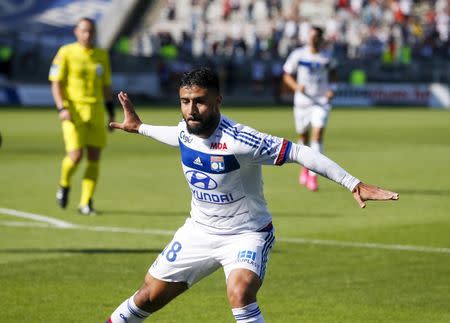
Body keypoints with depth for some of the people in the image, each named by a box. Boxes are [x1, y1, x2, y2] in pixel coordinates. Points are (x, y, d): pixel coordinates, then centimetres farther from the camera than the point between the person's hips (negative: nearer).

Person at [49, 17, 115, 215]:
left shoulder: (102, 55, 11)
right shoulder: (66, 53, -1)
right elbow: (56, 84, -3)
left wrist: (111, 113, 12)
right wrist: (62, 108, -16)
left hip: (96, 111, 4)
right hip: (73, 111, -4)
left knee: (94, 158, -2)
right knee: (76, 155, -14)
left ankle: (86, 203, 5)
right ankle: (64, 185, 17)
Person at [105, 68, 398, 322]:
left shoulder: (238, 141, -30)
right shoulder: (185, 131, -8)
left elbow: (298, 152, -31)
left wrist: (353, 184, -36)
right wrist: (139, 127, 34)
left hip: (247, 235, -6)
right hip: (199, 230, 6)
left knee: (240, 293, -34)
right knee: (150, 297, 10)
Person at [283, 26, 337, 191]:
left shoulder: (326, 57, 0)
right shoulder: (298, 54, -3)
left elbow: (332, 72, 19)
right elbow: (287, 75, 3)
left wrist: (332, 88, 2)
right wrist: (296, 86, -17)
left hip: (321, 101, -1)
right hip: (302, 101, 1)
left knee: (318, 134, -15)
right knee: (303, 136, 11)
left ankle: (313, 175, -14)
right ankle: (305, 167, 39)